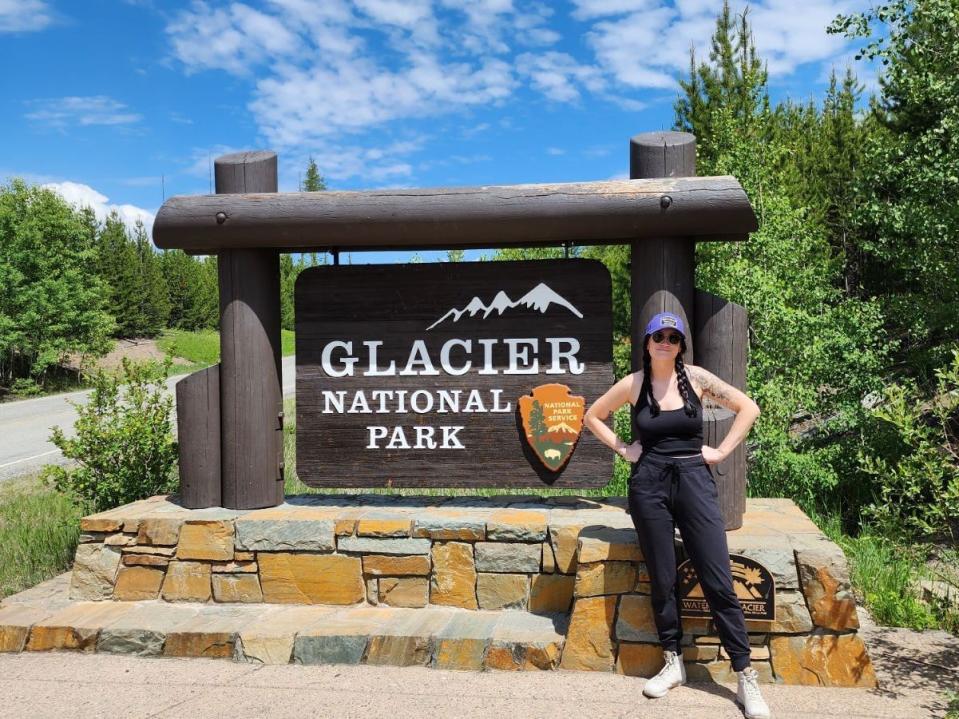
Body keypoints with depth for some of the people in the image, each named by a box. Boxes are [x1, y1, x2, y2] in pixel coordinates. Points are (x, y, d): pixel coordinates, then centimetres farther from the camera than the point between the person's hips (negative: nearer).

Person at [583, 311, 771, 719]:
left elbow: (748, 408, 7)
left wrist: (722, 451, 1)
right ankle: (673, 664, 22)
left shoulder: (696, 378, 0)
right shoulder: (633, 384, 2)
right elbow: (592, 416, 15)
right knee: (662, 581, 7)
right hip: (649, 486, 1)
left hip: (694, 481, -1)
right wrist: (621, 449, 5)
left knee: (718, 582, -3)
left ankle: (746, 677, 4)